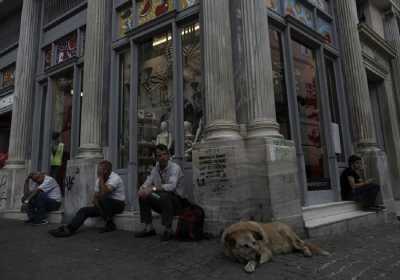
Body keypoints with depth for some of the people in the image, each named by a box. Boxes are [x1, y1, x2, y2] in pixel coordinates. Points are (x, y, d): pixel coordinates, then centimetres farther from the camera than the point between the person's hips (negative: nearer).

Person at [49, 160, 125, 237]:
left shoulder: (115, 178, -21)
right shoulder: (100, 179, 3)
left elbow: (103, 193, -36)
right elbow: (95, 197, 1)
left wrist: (101, 177, -28)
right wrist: (100, 209, -16)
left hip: (118, 204, -7)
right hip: (106, 205, 7)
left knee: (102, 199, -35)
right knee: (84, 210, -8)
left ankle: (110, 225, -21)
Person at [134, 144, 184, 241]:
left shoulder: (174, 167, -14)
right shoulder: (155, 169, 7)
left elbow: (171, 186, -29)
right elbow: (147, 183, 7)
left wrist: (153, 188, -37)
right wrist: (142, 189, -18)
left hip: (176, 201, -7)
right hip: (161, 201, 7)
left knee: (165, 196, -35)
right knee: (143, 196, -6)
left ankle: (168, 230, -21)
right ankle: (149, 228, 2)